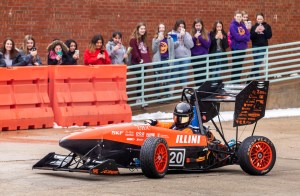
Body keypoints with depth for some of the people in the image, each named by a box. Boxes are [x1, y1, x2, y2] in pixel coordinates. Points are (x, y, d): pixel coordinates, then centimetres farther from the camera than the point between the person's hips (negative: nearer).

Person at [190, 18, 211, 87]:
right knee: (196, 74, 4)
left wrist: (200, 37, -14)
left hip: (204, 56, -1)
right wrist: (195, 38, -16)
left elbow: (208, 45, -5)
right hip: (195, 57, 1)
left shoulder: (206, 34, 3)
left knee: (203, 74, -6)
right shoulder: (191, 34, 2)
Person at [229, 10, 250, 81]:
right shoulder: (233, 26, -11)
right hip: (236, 48, -7)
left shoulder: (242, 25, 9)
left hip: (243, 48, 7)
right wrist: (245, 37, -7)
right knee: (236, 66, -2)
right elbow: (237, 37, -21)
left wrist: (242, 37, -18)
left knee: (240, 66, 13)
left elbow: (248, 35, 2)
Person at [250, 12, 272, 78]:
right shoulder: (254, 27, 3)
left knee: (258, 62, -5)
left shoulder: (267, 26, 2)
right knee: (256, 62, 2)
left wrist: (264, 30, -17)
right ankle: (256, 76, 11)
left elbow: (269, 36, -5)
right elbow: (251, 37, -3)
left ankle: (252, 74, 7)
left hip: (263, 46, 0)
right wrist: (255, 32, -18)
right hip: (255, 46, 0)